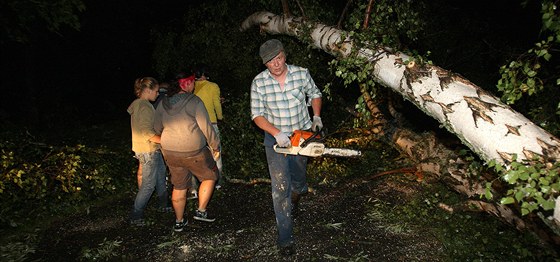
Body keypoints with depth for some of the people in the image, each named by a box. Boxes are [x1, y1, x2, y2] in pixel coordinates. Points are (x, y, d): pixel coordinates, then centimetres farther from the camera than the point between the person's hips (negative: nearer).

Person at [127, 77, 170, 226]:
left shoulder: (138, 105, 11)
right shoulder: (144, 107, -20)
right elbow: (148, 134, -26)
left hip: (152, 149, 10)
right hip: (148, 150, -10)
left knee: (161, 177, 20)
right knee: (149, 184, -2)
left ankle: (164, 205, 34)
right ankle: (136, 216, 7)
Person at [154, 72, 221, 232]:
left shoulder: (163, 103, 5)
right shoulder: (194, 101, -13)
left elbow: (157, 128, 14)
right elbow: (206, 127, -14)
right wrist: (215, 146, -3)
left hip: (170, 152, 6)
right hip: (193, 151, -6)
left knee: (179, 186, 18)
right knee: (210, 176, 17)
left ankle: (179, 221, 29)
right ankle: (201, 211, 14)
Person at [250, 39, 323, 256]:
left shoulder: (301, 74, -9)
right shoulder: (259, 83, -12)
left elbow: (314, 94, 9)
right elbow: (257, 115, -10)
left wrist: (316, 117, -5)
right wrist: (277, 134, -22)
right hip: (275, 138, -2)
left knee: (298, 177, 21)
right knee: (280, 187, -6)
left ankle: (298, 189, 61)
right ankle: (285, 237, 3)